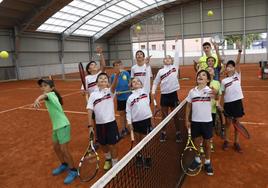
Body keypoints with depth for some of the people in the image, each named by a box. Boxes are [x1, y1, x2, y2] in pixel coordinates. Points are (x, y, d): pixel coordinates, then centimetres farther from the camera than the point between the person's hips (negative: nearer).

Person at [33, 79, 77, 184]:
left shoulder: (51, 94, -15)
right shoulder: (50, 96, 11)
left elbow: (44, 96, -39)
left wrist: (37, 100, -60)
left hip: (63, 125, -10)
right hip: (56, 126, 10)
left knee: (64, 149, -5)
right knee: (56, 147, 19)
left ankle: (73, 171, 11)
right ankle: (64, 165, 39)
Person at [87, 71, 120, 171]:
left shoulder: (110, 91, -6)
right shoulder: (93, 95, 0)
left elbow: (114, 86, -29)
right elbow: (90, 111, -1)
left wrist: (117, 75, -49)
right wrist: (90, 126, -6)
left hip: (110, 122, -3)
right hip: (99, 124, 3)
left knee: (112, 145, 4)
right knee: (103, 144, 19)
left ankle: (115, 165, 25)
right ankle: (108, 159, 48)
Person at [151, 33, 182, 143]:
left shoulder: (175, 67, 2)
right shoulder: (160, 71, 6)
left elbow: (177, 54, -1)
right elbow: (155, 82, 10)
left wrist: (176, 42, 3)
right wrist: (153, 91, -2)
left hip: (173, 94, -1)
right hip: (164, 95, 2)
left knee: (175, 115, 8)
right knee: (164, 115, 11)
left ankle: (178, 133, 21)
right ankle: (163, 133, 24)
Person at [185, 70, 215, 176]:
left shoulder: (210, 90, -9)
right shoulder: (192, 91, 0)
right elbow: (188, 106, 7)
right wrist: (187, 120, 5)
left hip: (207, 121, -2)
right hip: (195, 121, 3)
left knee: (207, 143, 12)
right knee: (195, 142, 14)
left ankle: (207, 162, 31)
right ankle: (197, 160, 35)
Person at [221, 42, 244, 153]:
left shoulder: (237, 75, 2)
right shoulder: (223, 81, 4)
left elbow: (237, 62, -10)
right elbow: (222, 93, 5)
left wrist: (240, 51, -20)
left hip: (237, 101, 0)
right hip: (228, 103, 0)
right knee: (228, 123, 11)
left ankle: (236, 143, 22)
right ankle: (226, 141, 26)